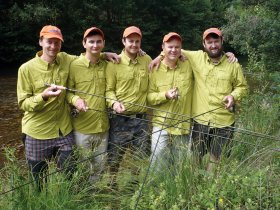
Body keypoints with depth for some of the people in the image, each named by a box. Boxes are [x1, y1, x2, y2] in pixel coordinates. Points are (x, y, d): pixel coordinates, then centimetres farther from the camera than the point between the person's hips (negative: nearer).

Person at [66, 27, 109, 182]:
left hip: (102, 126, 4)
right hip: (81, 127, -4)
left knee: (100, 168, 18)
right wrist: (75, 100, -23)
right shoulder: (74, 66, -8)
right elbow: (67, 91, -4)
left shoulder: (107, 65, 5)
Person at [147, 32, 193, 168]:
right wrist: (165, 95, -19)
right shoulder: (155, 70, -4)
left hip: (183, 125, 2)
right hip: (161, 124, -2)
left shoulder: (189, 66, 1)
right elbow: (149, 97, -4)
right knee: (159, 163, -2)